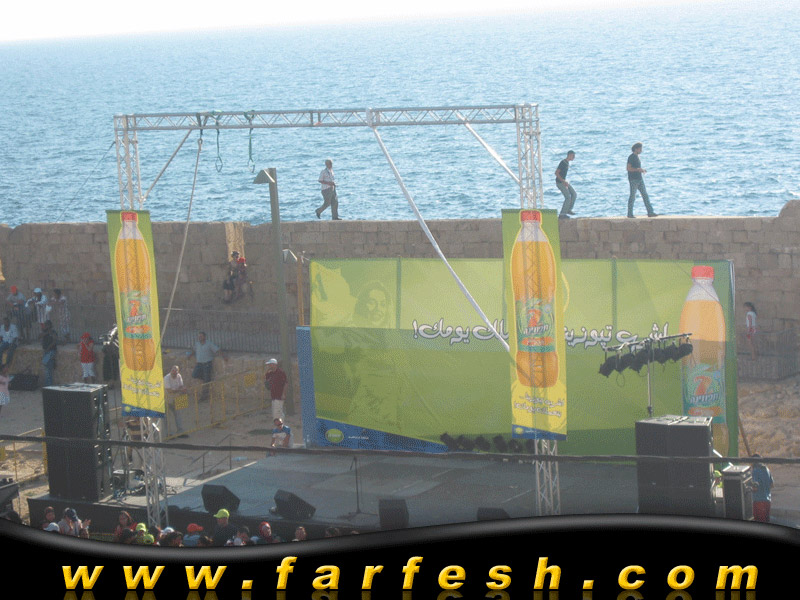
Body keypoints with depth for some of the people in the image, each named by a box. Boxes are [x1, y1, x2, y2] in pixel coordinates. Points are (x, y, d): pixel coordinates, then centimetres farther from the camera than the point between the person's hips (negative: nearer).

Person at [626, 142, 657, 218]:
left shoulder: (636, 157, 17)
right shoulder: (631, 157, -11)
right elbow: (628, 168, -18)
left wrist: (642, 170, 12)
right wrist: (638, 169, -21)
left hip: (639, 179, 9)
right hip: (633, 180, -9)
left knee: (645, 195, 3)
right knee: (632, 196, -3)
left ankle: (650, 212, 1)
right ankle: (630, 214, 5)